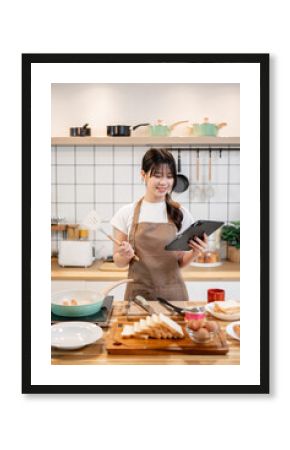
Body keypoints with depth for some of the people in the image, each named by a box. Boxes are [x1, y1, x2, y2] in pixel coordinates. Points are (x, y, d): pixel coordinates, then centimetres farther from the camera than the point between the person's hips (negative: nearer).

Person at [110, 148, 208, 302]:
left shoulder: (181, 214, -1)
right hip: (138, 293, 0)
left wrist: (194, 253, -14)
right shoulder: (126, 213, -4)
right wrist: (126, 255, -17)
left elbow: (181, 262, 5)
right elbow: (118, 261, 3)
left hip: (173, 293, 1)